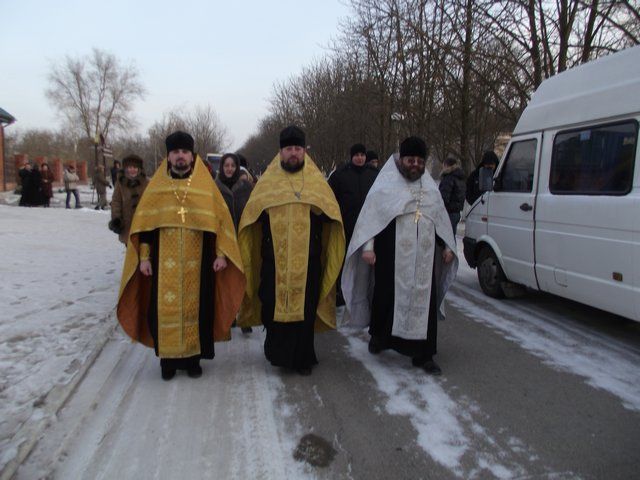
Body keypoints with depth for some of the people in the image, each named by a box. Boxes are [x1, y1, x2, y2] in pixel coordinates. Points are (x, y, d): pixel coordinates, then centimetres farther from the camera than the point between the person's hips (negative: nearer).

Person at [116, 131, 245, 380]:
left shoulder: (206, 185, 5)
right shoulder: (156, 186, 7)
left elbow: (220, 220, 2)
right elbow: (144, 223, 6)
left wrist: (221, 254, -5)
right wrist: (144, 257, -1)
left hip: (197, 263, 0)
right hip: (165, 263, 1)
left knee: (195, 306, 5)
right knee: (166, 308, 2)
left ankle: (193, 357, 18)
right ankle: (168, 358, 16)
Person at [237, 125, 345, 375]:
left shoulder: (316, 182, 6)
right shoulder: (267, 182, 6)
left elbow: (331, 215, 4)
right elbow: (252, 217, 6)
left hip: (307, 261, 0)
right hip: (274, 261, 0)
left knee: (305, 309, 6)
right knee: (274, 308, 6)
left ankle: (302, 358, 22)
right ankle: (278, 353, 27)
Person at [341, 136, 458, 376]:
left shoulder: (430, 187, 13)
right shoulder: (385, 184, -2)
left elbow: (441, 218, 20)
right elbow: (369, 216, -6)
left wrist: (447, 246, 15)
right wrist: (367, 246, -14)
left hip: (423, 259, 4)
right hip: (392, 257, -4)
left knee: (424, 302, 4)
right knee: (387, 297, 5)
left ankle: (423, 354, 14)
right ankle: (379, 335, 32)